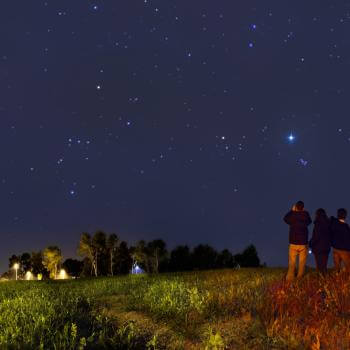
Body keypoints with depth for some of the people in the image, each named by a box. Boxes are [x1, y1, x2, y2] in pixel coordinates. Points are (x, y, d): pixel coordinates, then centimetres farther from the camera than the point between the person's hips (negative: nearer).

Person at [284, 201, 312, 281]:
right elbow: (309, 221, 15)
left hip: (293, 243, 1)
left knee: (292, 262, 7)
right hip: (303, 243, 0)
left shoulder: (292, 215, -7)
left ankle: (290, 279, 3)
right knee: (302, 263, 8)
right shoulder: (305, 215, -7)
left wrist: (292, 211, 20)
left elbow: (285, 218, 16)